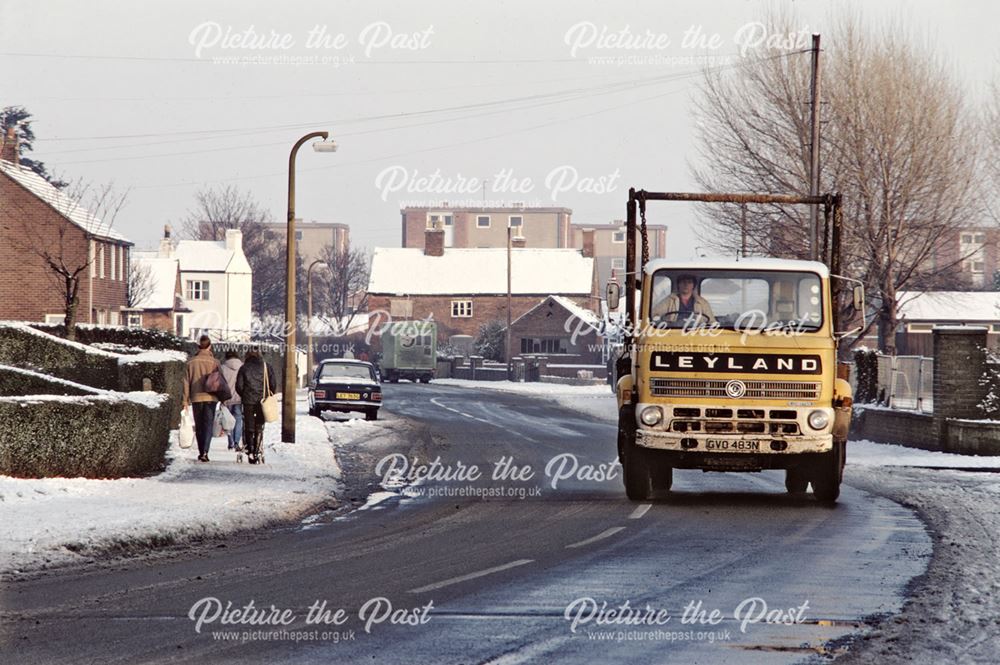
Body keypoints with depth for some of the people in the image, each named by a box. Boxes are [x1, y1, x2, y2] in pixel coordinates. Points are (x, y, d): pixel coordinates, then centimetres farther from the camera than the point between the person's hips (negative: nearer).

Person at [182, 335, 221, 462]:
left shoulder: (191, 362, 1)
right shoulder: (214, 362, -5)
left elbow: (186, 382, 3)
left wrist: (185, 400, 7)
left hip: (196, 398, 2)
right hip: (210, 397, -2)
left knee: (199, 426, 14)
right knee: (208, 425, -3)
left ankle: (201, 452, 21)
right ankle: (205, 451, -19)